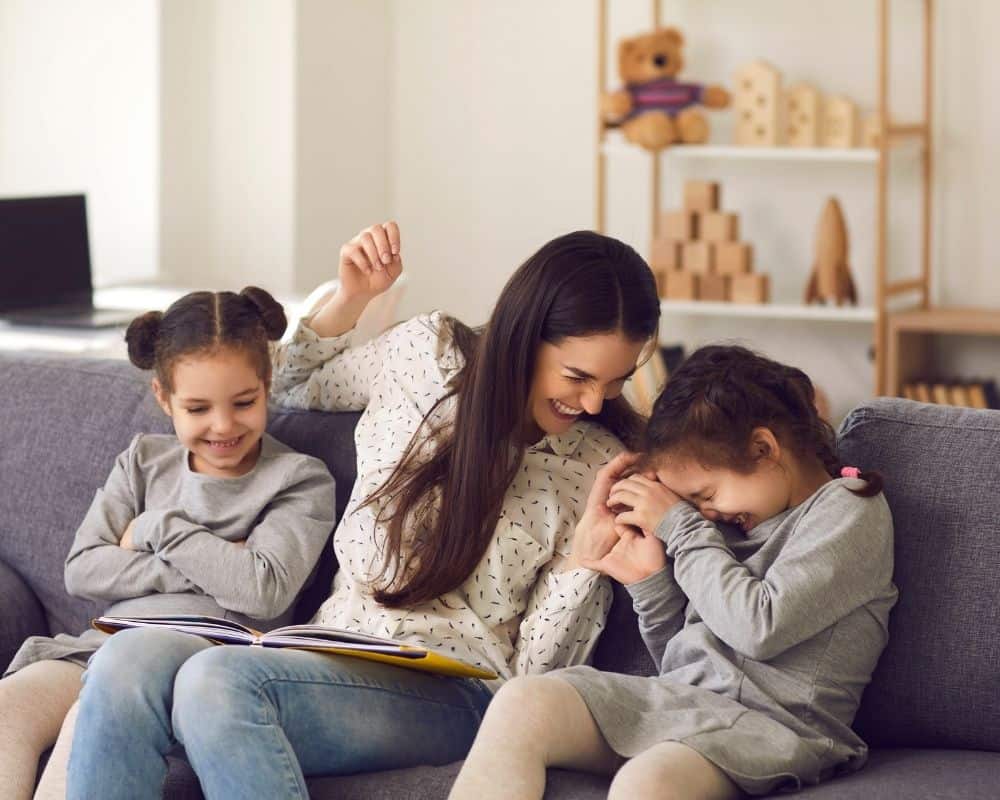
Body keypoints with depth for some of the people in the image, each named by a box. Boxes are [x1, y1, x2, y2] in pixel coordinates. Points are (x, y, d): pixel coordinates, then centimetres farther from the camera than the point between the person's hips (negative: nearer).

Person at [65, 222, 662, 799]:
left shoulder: (603, 468, 0)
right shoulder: (427, 355, 8)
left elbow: (536, 671, 0)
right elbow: (290, 384, 28)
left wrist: (588, 556, -14)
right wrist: (352, 298, 12)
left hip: (453, 694, -4)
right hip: (332, 657, 4)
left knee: (218, 682, -34)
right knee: (124, 668, -28)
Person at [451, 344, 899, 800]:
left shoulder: (848, 511, 1)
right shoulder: (738, 520, 22)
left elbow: (761, 626, -12)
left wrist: (681, 528, -1)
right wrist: (647, 579, 8)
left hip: (767, 721, -7)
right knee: (522, 702, -21)